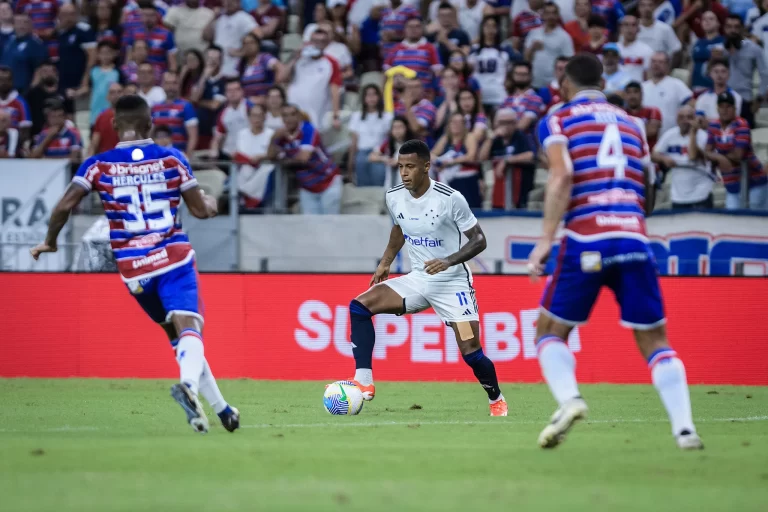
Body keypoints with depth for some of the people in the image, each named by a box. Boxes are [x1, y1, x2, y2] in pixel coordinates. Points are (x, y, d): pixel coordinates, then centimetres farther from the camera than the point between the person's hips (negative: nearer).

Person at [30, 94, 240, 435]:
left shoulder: (98, 166, 0)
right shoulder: (172, 159, 0)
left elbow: (64, 206, -6)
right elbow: (201, 209, 3)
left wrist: (50, 241, 11)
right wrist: (212, 202, 27)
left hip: (133, 268, 2)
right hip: (174, 257, -2)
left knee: (176, 332, 16)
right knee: (189, 327, -15)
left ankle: (219, 406, 17)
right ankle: (188, 383, -47)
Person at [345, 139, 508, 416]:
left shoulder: (450, 198, -20)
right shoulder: (394, 197, -3)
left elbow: (478, 240, -13)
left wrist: (448, 261, -27)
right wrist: (385, 262, 15)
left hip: (453, 283, -5)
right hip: (417, 279, 5)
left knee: (470, 351, -11)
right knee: (359, 306, -13)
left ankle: (497, 400, 19)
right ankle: (363, 382, -14)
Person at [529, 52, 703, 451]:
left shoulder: (558, 122, 8)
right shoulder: (630, 123, 20)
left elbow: (561, 177, -10)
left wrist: (545, 239, -14)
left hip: (585, 241, -3)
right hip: (634, 239, 3)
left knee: (550, 330, 11)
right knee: (655, 341, 9)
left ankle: (568, 399, -16)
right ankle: (684, 427, -8)